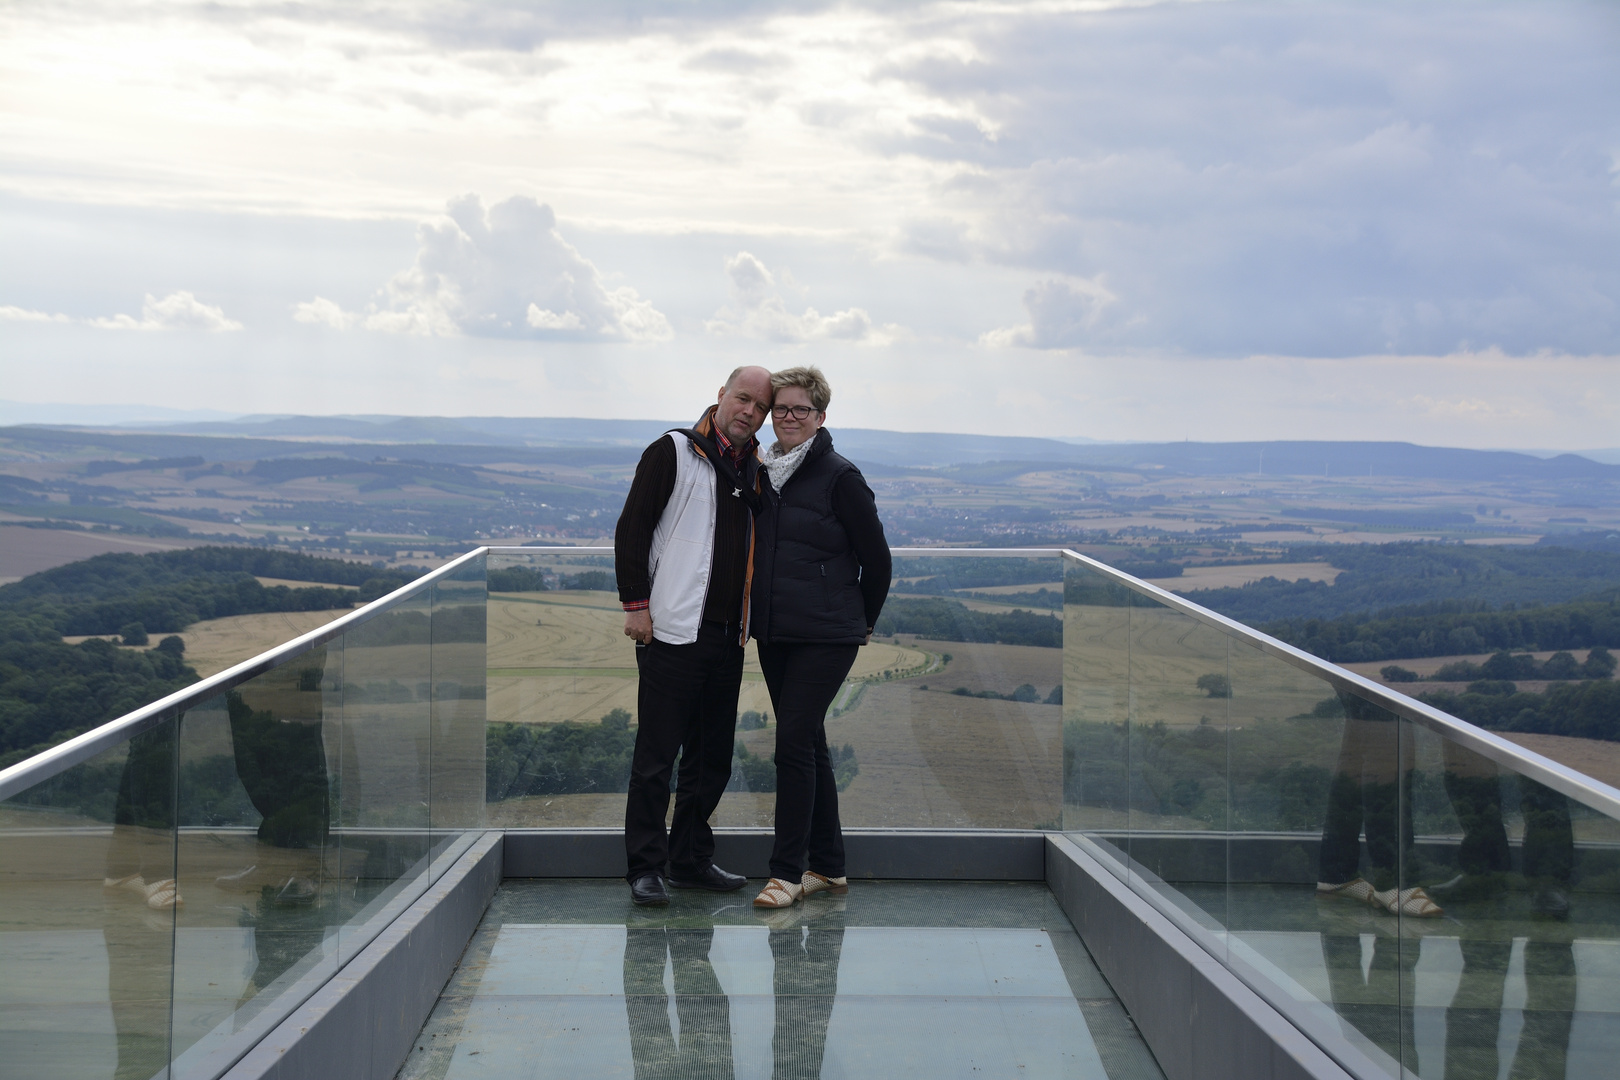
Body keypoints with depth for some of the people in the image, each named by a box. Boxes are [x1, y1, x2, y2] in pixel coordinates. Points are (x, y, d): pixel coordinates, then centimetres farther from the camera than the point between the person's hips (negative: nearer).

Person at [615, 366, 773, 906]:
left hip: (727, 638, 6)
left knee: (712, 758, 11)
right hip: (672, 634, -6)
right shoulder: (673, 452, -4)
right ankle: (645, 868, 3)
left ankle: (692, 859, 22)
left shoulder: (757, 468, 14)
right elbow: (632, 529, -5)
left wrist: (748, 623, 15)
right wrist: (636, 603, -10)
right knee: (656, 757, -3)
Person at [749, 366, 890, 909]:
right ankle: (828, 866, 19)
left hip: (823, 637, -6)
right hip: (774, 634, 7)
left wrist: (862, 621, 6)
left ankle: (788, 871, -5)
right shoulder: (763, 473, 10)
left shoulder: (840, 477, -9)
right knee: (809, 744, 11)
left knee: (794, 741, -11)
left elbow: (877, 557, -3)